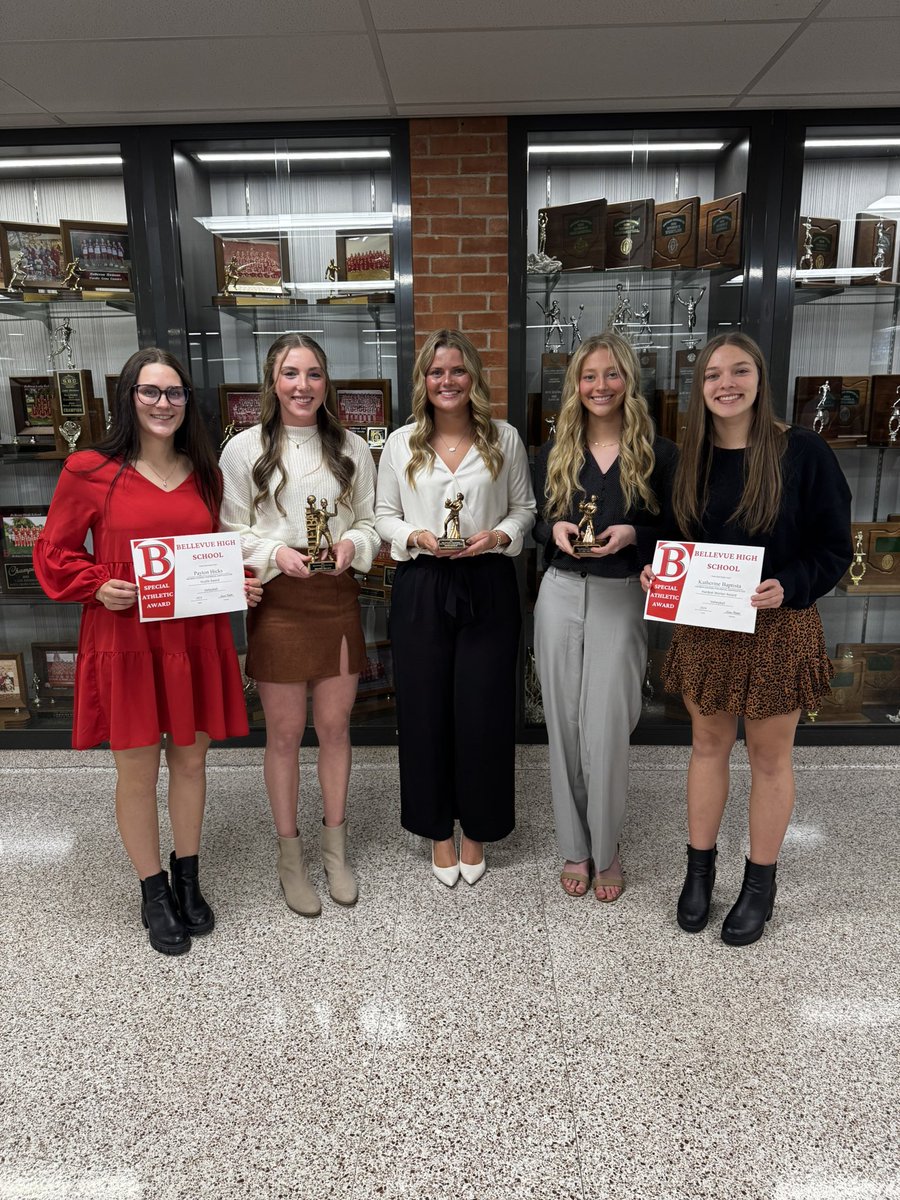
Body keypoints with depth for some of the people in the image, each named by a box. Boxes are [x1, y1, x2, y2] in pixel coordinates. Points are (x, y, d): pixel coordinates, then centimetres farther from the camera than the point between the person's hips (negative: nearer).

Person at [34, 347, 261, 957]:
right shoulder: (90, 471, -5)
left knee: (191, 760, 14)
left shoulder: (204, 472, 7)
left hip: (196, 639, 4)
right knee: (138, 769, 9)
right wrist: (98, 587, -15)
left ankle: (188, 880, 35)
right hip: (126, 641, -3)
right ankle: (154, 893, 29)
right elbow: (55, 552, 2)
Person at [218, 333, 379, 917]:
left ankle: (335, 846, 30)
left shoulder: (352, 448, 6)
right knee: (285, 733, 7)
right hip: (278, 601, -2)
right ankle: (290, 854, 25)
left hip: (339, 599, 2)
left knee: (335, 726, 11)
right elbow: (229, 532, 0)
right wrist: (276, 553, -17)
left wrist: (352, 546, -12)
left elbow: (371, 523, 9)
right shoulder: (245, 449, -1)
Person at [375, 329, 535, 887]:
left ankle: (478, 830, 27)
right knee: (426, 708, 7)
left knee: (484, 709, 5)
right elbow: (384, 515, 9)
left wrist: (499, 536, -12)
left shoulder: (504, 438, 4)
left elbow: (525, 507, 8)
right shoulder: (401, 444, 5)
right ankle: (438, 829, 28)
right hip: (421, 588, 1)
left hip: (489, 586, 0)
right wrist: (415, 537, -11)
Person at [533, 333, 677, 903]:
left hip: (622, 600, -3)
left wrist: (632, 534, -16)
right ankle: (575, 847, 25)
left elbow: (674, 533, 2)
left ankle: (606, 851, 20)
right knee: (565, 726, 8)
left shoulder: (658, 454, 0)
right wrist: (555, 529, -9)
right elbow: (535, 525, 12)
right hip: (560, 596, 3)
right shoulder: (555, 452, 8)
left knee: (606, 731, -2)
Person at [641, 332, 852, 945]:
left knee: (769, 756, 10)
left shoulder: (802, 451, -10)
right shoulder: (690, 459, 3)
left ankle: (761, 882, 29)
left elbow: (835, 547, -7)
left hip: (778, 629, -3)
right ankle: (700, 866, 32)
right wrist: (658, 573, -8)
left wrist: (788, 587, -24)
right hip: (703, 627, 4)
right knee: (709, 745, 15)